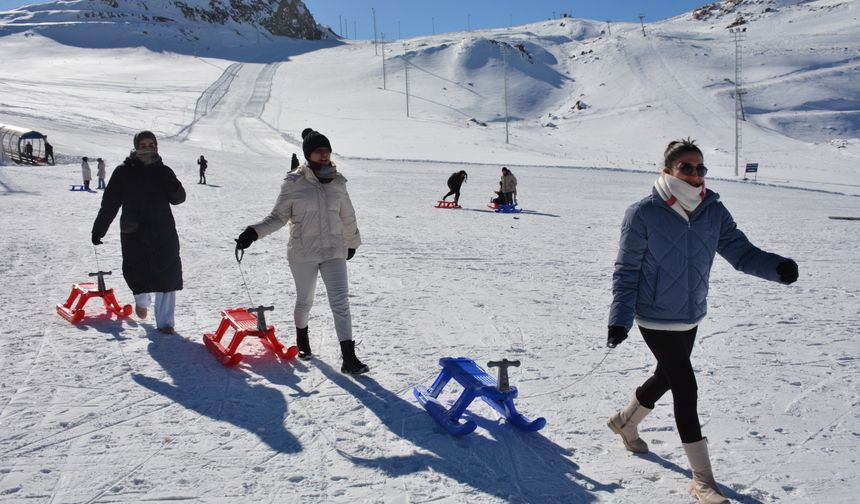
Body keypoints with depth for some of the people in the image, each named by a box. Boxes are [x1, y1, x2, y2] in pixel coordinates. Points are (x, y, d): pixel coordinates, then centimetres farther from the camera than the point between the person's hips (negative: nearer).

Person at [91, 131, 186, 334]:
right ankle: (142, 299, 31)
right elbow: (109, 203, 5)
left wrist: (173, 188, -18)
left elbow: (178, 198, 4)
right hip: (134, 233, -1)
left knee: (167, 276, -2)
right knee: (136, 272, -5)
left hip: (164, 232, 1)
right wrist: (98, 229, 4)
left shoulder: (163, 171, 8)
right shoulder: (124, 172, 3)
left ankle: (165, 321, 8)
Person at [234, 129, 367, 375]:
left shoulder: (337, 182, 2)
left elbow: (348, 217, 14)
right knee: (305, 301, 15)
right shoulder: (294, 183, -8)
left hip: (334, 252, 2)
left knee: (341, 303, -6)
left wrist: (352, 243, 25)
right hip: (303, 253, -2)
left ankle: (349, 358, -5)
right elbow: (278, 216, -4)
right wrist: (254, 232, -18)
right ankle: (302, 339, 44)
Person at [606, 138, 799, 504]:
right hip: (656, 318, -6)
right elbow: (626, 269, -13)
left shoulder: (713, 212, -2)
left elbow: (740, 250, -5)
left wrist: (776, 267, -26)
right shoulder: (643, 214, -17)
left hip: (691, 315, 6)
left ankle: (624, 422, 51)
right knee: (686, 388, -6)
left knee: (666, 377, 23)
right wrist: (619, 319, -18)